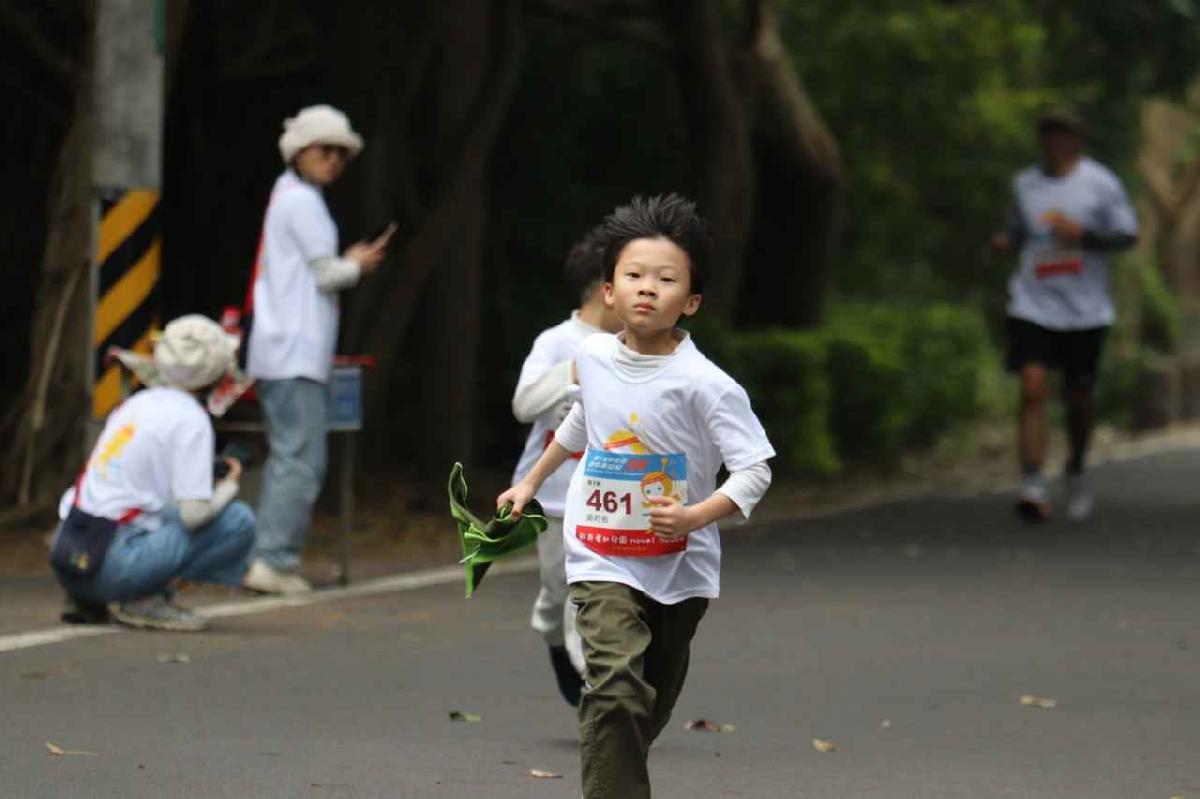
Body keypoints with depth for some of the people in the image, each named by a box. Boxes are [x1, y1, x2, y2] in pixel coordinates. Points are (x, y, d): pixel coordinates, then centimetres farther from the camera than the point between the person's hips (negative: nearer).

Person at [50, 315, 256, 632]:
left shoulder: (137, 403, 16)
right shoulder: (190, 419, -8)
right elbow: (194, 513, -12)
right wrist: (229, 486, 7)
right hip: (115, 564, -8)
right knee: (238, 520, -3)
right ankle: (145, 600, -7)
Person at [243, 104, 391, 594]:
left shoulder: (286, 198, 21)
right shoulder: (302, 201, -9)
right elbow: (326, 273, -10)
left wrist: (349, 264, 13)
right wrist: (357, 267, 9)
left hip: (279, 351, 10)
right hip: (297, 355, -10)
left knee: (286, 459, 12)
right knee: (301, 462, -12)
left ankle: (268, 560, 11)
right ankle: (274, 562, -15)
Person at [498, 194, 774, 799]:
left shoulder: (704, 384, -17)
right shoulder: (594, 357, -2)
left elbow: (755, 469, -17)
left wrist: (696, 515, -32)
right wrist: (531, 482, 31)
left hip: (680, 569, -1)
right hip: (604, 562, 1)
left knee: (650, 709, 15)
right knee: (615, 688, -21)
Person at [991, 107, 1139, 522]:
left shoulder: (1100, 183, -2)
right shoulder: (1024, 184, 7)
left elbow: (1128, 235, 0)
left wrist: (1083, 235, -16)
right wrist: (1005, 242, -4)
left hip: (1086, 312, -1)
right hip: (1033, 306, 1)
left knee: (1078, 398, 9)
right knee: (1032, 389, -16)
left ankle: (1076, 473, 36)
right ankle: (1032, 487, -18)